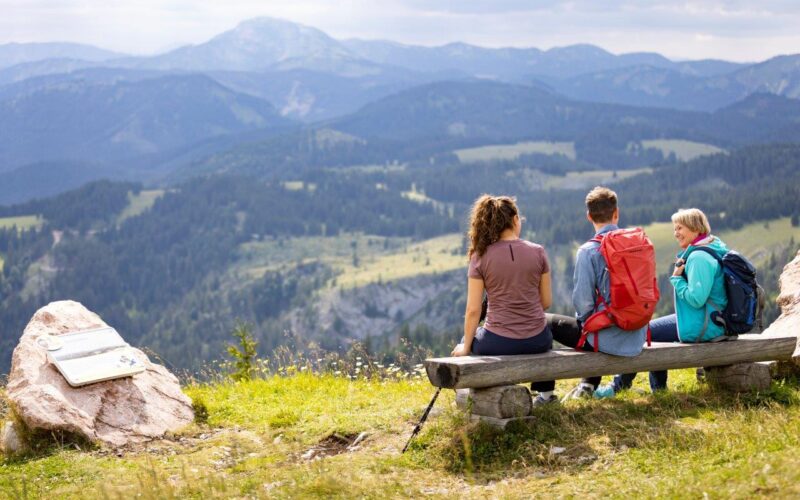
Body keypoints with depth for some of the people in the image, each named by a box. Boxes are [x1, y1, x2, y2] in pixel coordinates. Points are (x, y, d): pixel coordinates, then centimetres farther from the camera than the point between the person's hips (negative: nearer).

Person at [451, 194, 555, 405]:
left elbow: (473, 310, -8)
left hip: (498, 342, -2)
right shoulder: (538, 252, -4)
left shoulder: (480, 257, -8)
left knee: (469, 340, 34)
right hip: (537, 342, 2)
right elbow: (546, 302, 3)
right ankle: (545, 391, 43)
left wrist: (465, 346, 5)